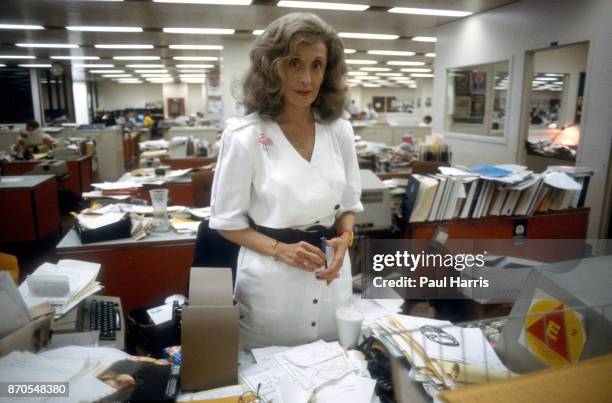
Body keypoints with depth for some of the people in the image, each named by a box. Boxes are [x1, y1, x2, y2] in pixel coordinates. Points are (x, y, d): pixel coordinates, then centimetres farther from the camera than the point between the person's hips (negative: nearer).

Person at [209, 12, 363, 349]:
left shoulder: (340, 130, -2)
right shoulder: (244, 136, -14)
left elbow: (349, 202, 9)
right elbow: (226, 220, -6)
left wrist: (343, 239, -11)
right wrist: (280, 250, -19)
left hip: (331, 279, 4)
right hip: (271, 281, -3)